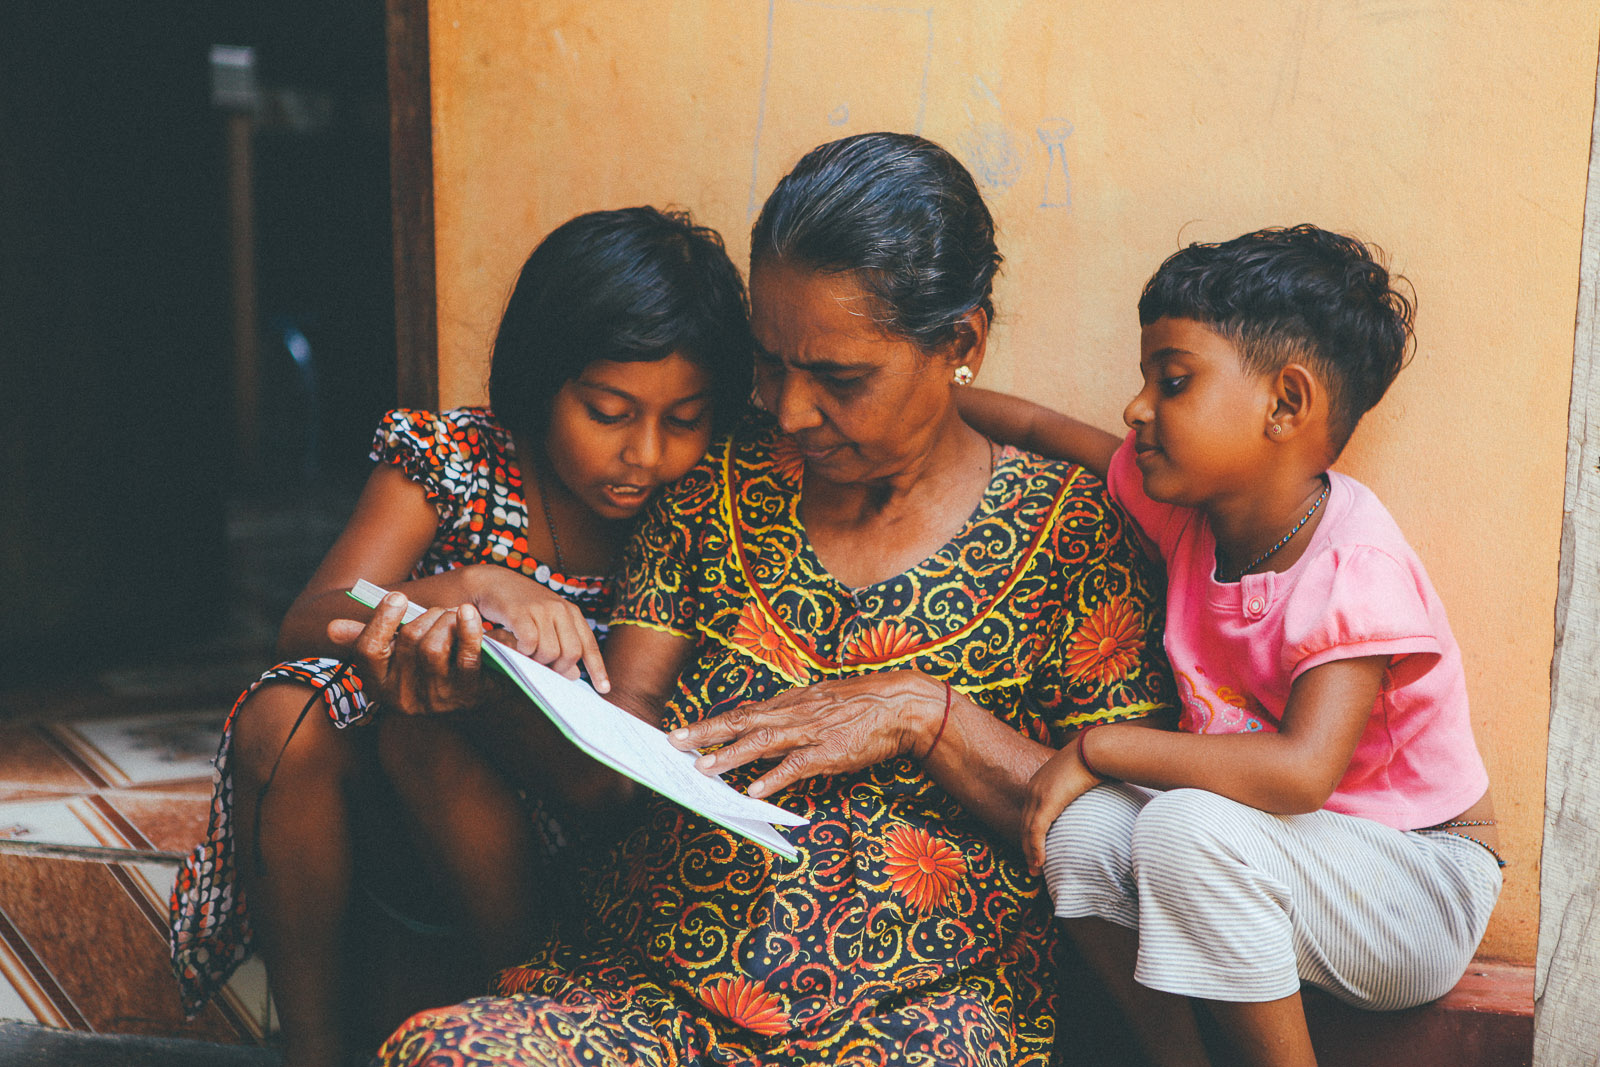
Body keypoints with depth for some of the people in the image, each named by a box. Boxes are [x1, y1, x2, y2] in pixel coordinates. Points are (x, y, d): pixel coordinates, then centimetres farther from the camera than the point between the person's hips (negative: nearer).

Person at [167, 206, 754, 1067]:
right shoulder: (450, 459, -6)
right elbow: (306, 625, -15)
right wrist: (473, 585, -34)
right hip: (373, 831, 3)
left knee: (427, 729, -31)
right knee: (283, 716, -27)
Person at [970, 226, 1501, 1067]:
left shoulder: (1355, 565, -25)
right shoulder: (1190, 503, -3)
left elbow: (1301, 769, -37)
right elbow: (1042, 430, 9)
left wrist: (1097, 747, -29)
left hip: (1416, 888, -6)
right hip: (1286, 846, 6)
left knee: (1186, 828, -32)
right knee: (1083, 825, -19)